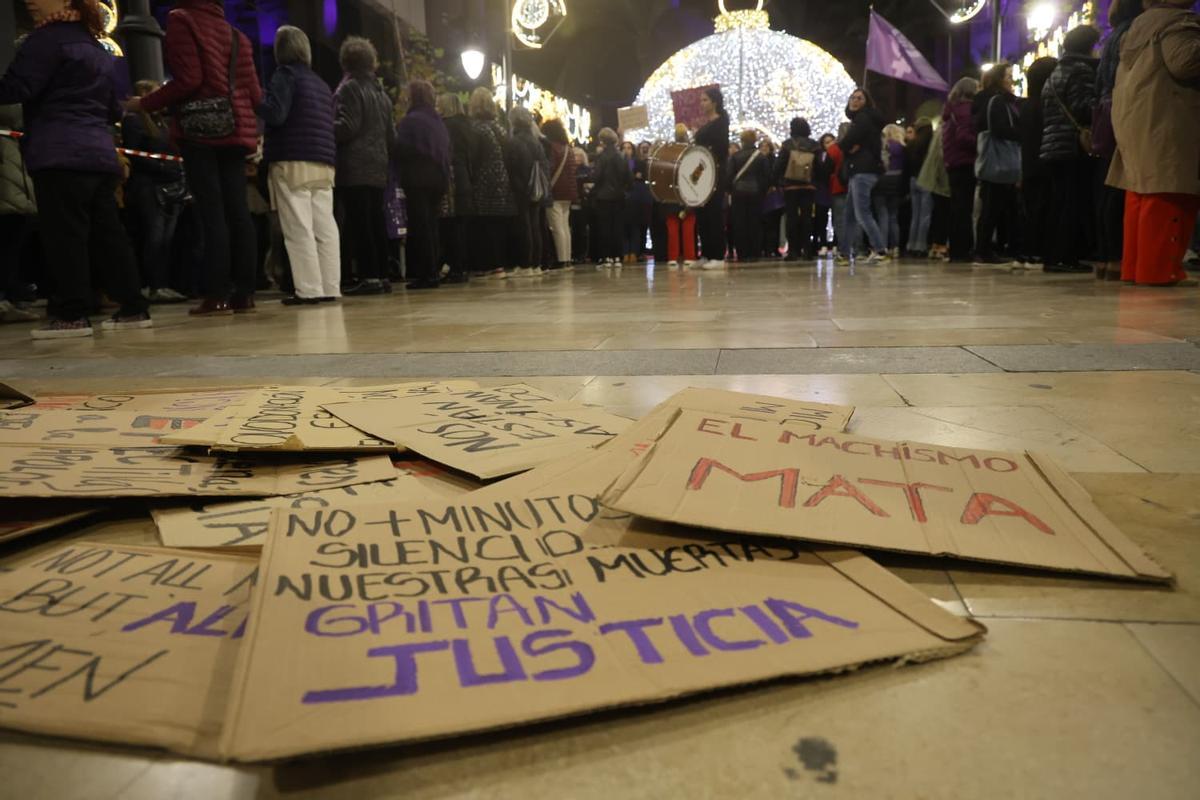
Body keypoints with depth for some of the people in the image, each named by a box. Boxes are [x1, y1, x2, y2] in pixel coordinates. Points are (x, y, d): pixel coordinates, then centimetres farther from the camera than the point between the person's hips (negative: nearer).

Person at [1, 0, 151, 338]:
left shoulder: (48, 38, -3)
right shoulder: (97, 49, 23)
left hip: (60, 154, -8)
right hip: (99, 153, 8)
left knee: (64, 234, -7)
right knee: (107, 234, 8)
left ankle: (72, 314, -8)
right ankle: (133, 308, 7)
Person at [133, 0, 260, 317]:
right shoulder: (235, 33, 18)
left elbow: (188, 79, -11)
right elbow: (254, 93, 12)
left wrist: (144, 104, 0)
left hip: (201, 129, -5)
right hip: (235, 129, 6)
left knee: (212, 213, -9)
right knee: (237, 211, 2)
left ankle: (217, 295, -11)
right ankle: (244, 292, 0)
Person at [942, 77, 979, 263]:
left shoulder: (951, 109, 19)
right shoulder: (966, 108, -8)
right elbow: (963, 136, -19)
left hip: (953, 163, 9)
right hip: (965, 163, -9)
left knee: (957, 208, 10)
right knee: (964, 208, -9)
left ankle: (956, 251, 12)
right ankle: (962, 251, -11)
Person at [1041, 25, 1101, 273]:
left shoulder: (1055, 73, 22)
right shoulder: (1082, 70, -5)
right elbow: (1083, 107, -15)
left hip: (1053, 146, 9)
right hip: (1074, 147, -8)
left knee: (1059, 203, 9)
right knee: (1076, 203, -8)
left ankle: (1053, 256, 8)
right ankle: (1065, 257, -11)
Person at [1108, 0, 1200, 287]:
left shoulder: (1140, 23, 23)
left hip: (1133, 120, 10)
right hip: (1164, 121, -10)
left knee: (1141, 196, 9)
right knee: (1169, 195, -12)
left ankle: (1134, 266, 9)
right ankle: (1160, 269, -16)